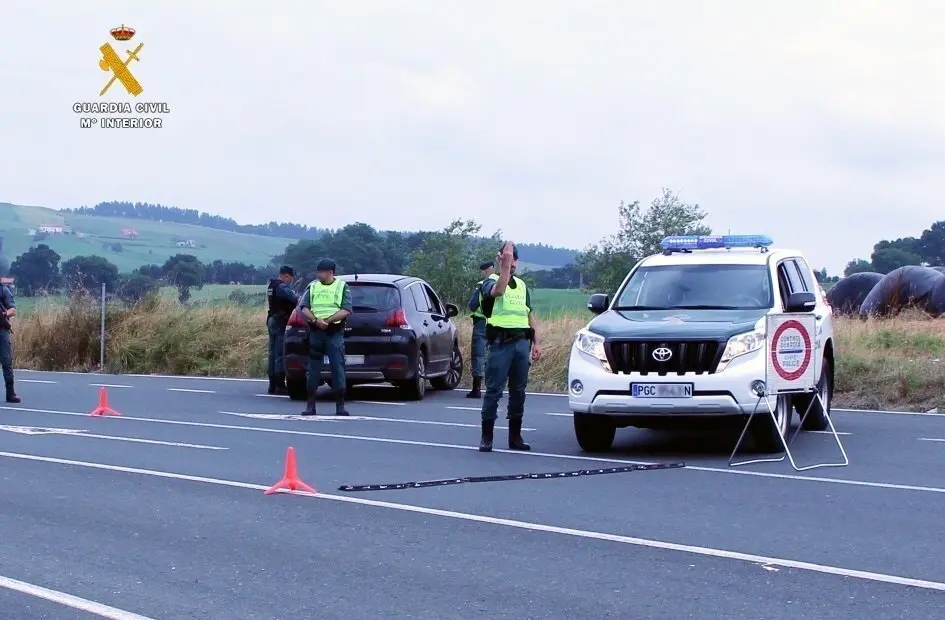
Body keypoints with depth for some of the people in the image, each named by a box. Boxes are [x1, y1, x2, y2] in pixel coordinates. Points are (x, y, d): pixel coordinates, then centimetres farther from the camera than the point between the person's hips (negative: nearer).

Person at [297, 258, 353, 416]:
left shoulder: (342, 287, 5)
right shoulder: (313, 286, 13)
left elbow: (345, 311, -5)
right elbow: (304, 308, 4)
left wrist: (328, 320, -17)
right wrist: (316, 320, -14)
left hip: (335, 333, -3)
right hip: (315, 332, 3)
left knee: (338, 368, -5)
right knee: (313, 368, 2)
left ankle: (340, 406, 0)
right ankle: (310, 405, 6)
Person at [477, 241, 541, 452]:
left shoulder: (522, 285, 20)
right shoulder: (491, 281, 2)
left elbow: (530, 315, 23)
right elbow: (498, 291, -25)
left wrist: (536, 343, 15)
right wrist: (505, 265, -25)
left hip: (522, 342, 6)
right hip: (500, 342, -6)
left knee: (518, 391, 6)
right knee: (494, 390, -6)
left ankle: (515, 437, 12)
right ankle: (486, 437, -3)